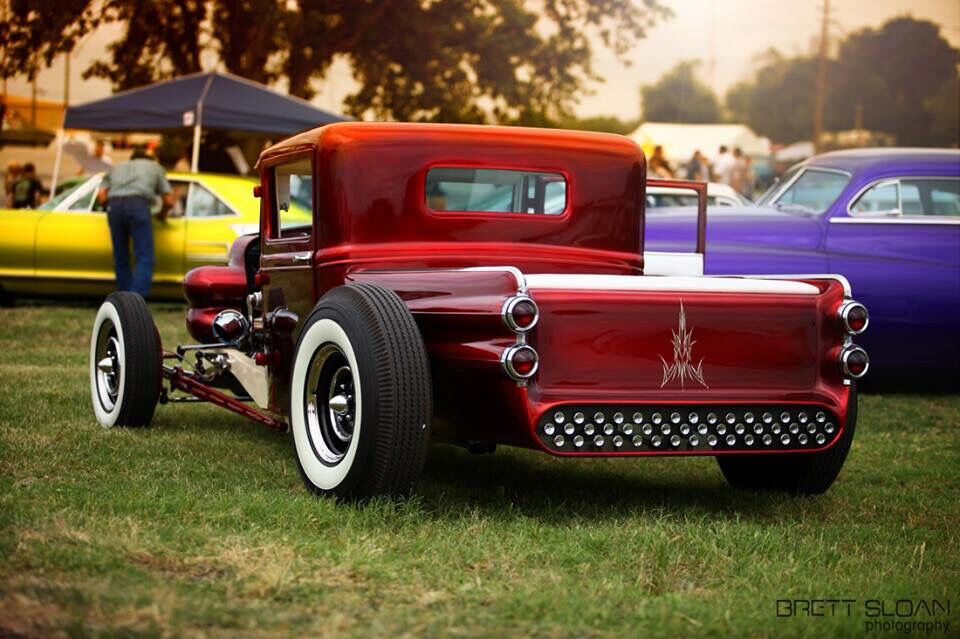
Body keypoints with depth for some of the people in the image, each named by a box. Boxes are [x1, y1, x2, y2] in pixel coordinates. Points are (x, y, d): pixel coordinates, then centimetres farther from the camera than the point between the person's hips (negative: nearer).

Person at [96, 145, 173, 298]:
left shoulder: (117, 168, 35)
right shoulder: (155, 167, 31)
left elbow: (101, 196, 19)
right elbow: (169, 201, 22)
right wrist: (162, 214, 42)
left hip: (114, 205, 3)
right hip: (138, 204, -3)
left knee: (121, 260, 13)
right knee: (145, 258, -6)